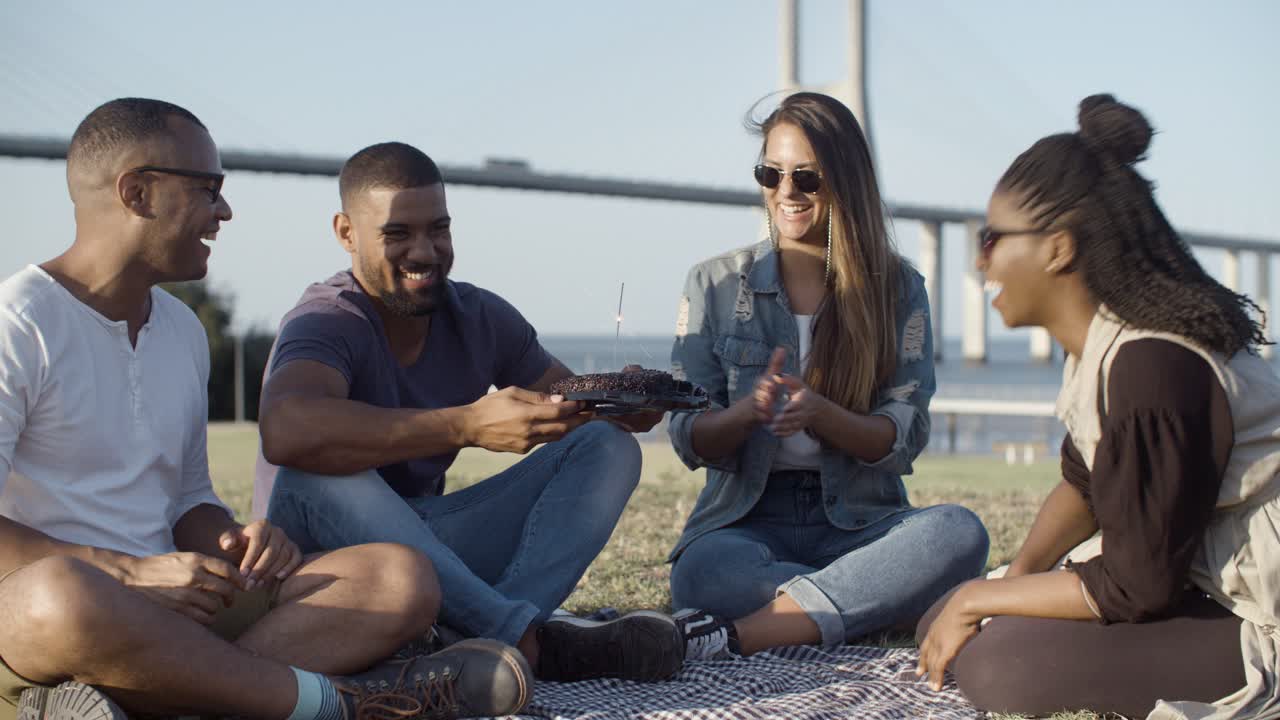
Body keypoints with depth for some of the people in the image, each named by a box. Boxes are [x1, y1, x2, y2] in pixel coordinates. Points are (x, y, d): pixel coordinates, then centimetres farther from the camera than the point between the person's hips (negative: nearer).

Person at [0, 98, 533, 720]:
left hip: (175, 609, 7)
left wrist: (230, 543, 0)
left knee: (400, 580, -14)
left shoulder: (182, 330, 19)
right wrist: (132, 573, -21)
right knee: (60, 596, -45)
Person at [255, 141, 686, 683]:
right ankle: (527, 637, -38)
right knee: (316, 475, -38)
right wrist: (468, 425, -45)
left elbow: (572, 407, 8)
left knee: (608, 446, -5)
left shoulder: (481, 317, 2)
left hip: (431, 540, 6)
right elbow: (287, 431, -42)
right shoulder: (327, 322, -19)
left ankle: (488, 632, -31)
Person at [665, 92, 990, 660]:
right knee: (702, 572, -37)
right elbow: (689, 442, 2)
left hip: (859, 521, 1)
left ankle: (739, 634, -33)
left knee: (959, 533, -33)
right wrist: (747, 411, -21)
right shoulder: (715, 284, 7)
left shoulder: (896, 288, 7)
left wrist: (820, 413, -22)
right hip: (747, 521, -1)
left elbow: (905, 438, -1)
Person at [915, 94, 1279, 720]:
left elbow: (1136, 586, -23)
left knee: (998, 665, -26)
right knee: (942, 628, 3)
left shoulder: (1153, 369, -28)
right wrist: (1018, 575, -1)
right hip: (1190, 580, 9)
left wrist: (979, 599, -13)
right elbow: (1082, 483, 16)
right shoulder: (1102, 341, 2)